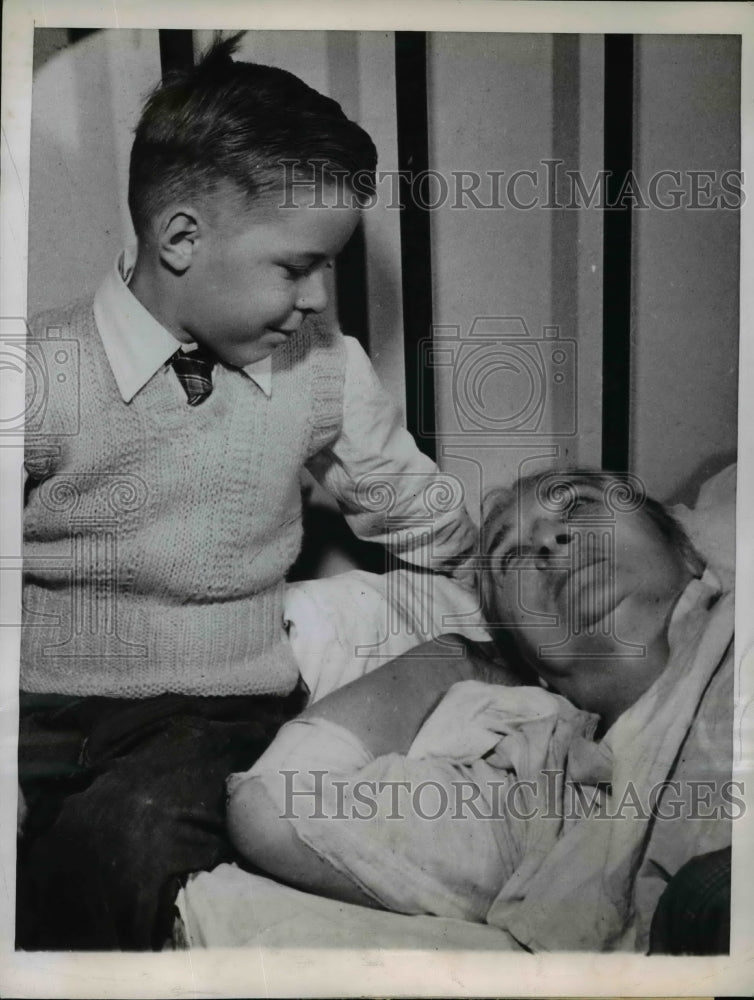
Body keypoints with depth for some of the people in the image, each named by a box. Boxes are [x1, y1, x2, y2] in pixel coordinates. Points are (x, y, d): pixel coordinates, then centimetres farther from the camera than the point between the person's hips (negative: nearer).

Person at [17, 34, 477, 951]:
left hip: (220, 712, 1)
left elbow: (431, 530, 15)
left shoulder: (328, 371, 4)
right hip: (43, 710, 0)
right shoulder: (46, 375, -6)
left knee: (132, 833, -29)